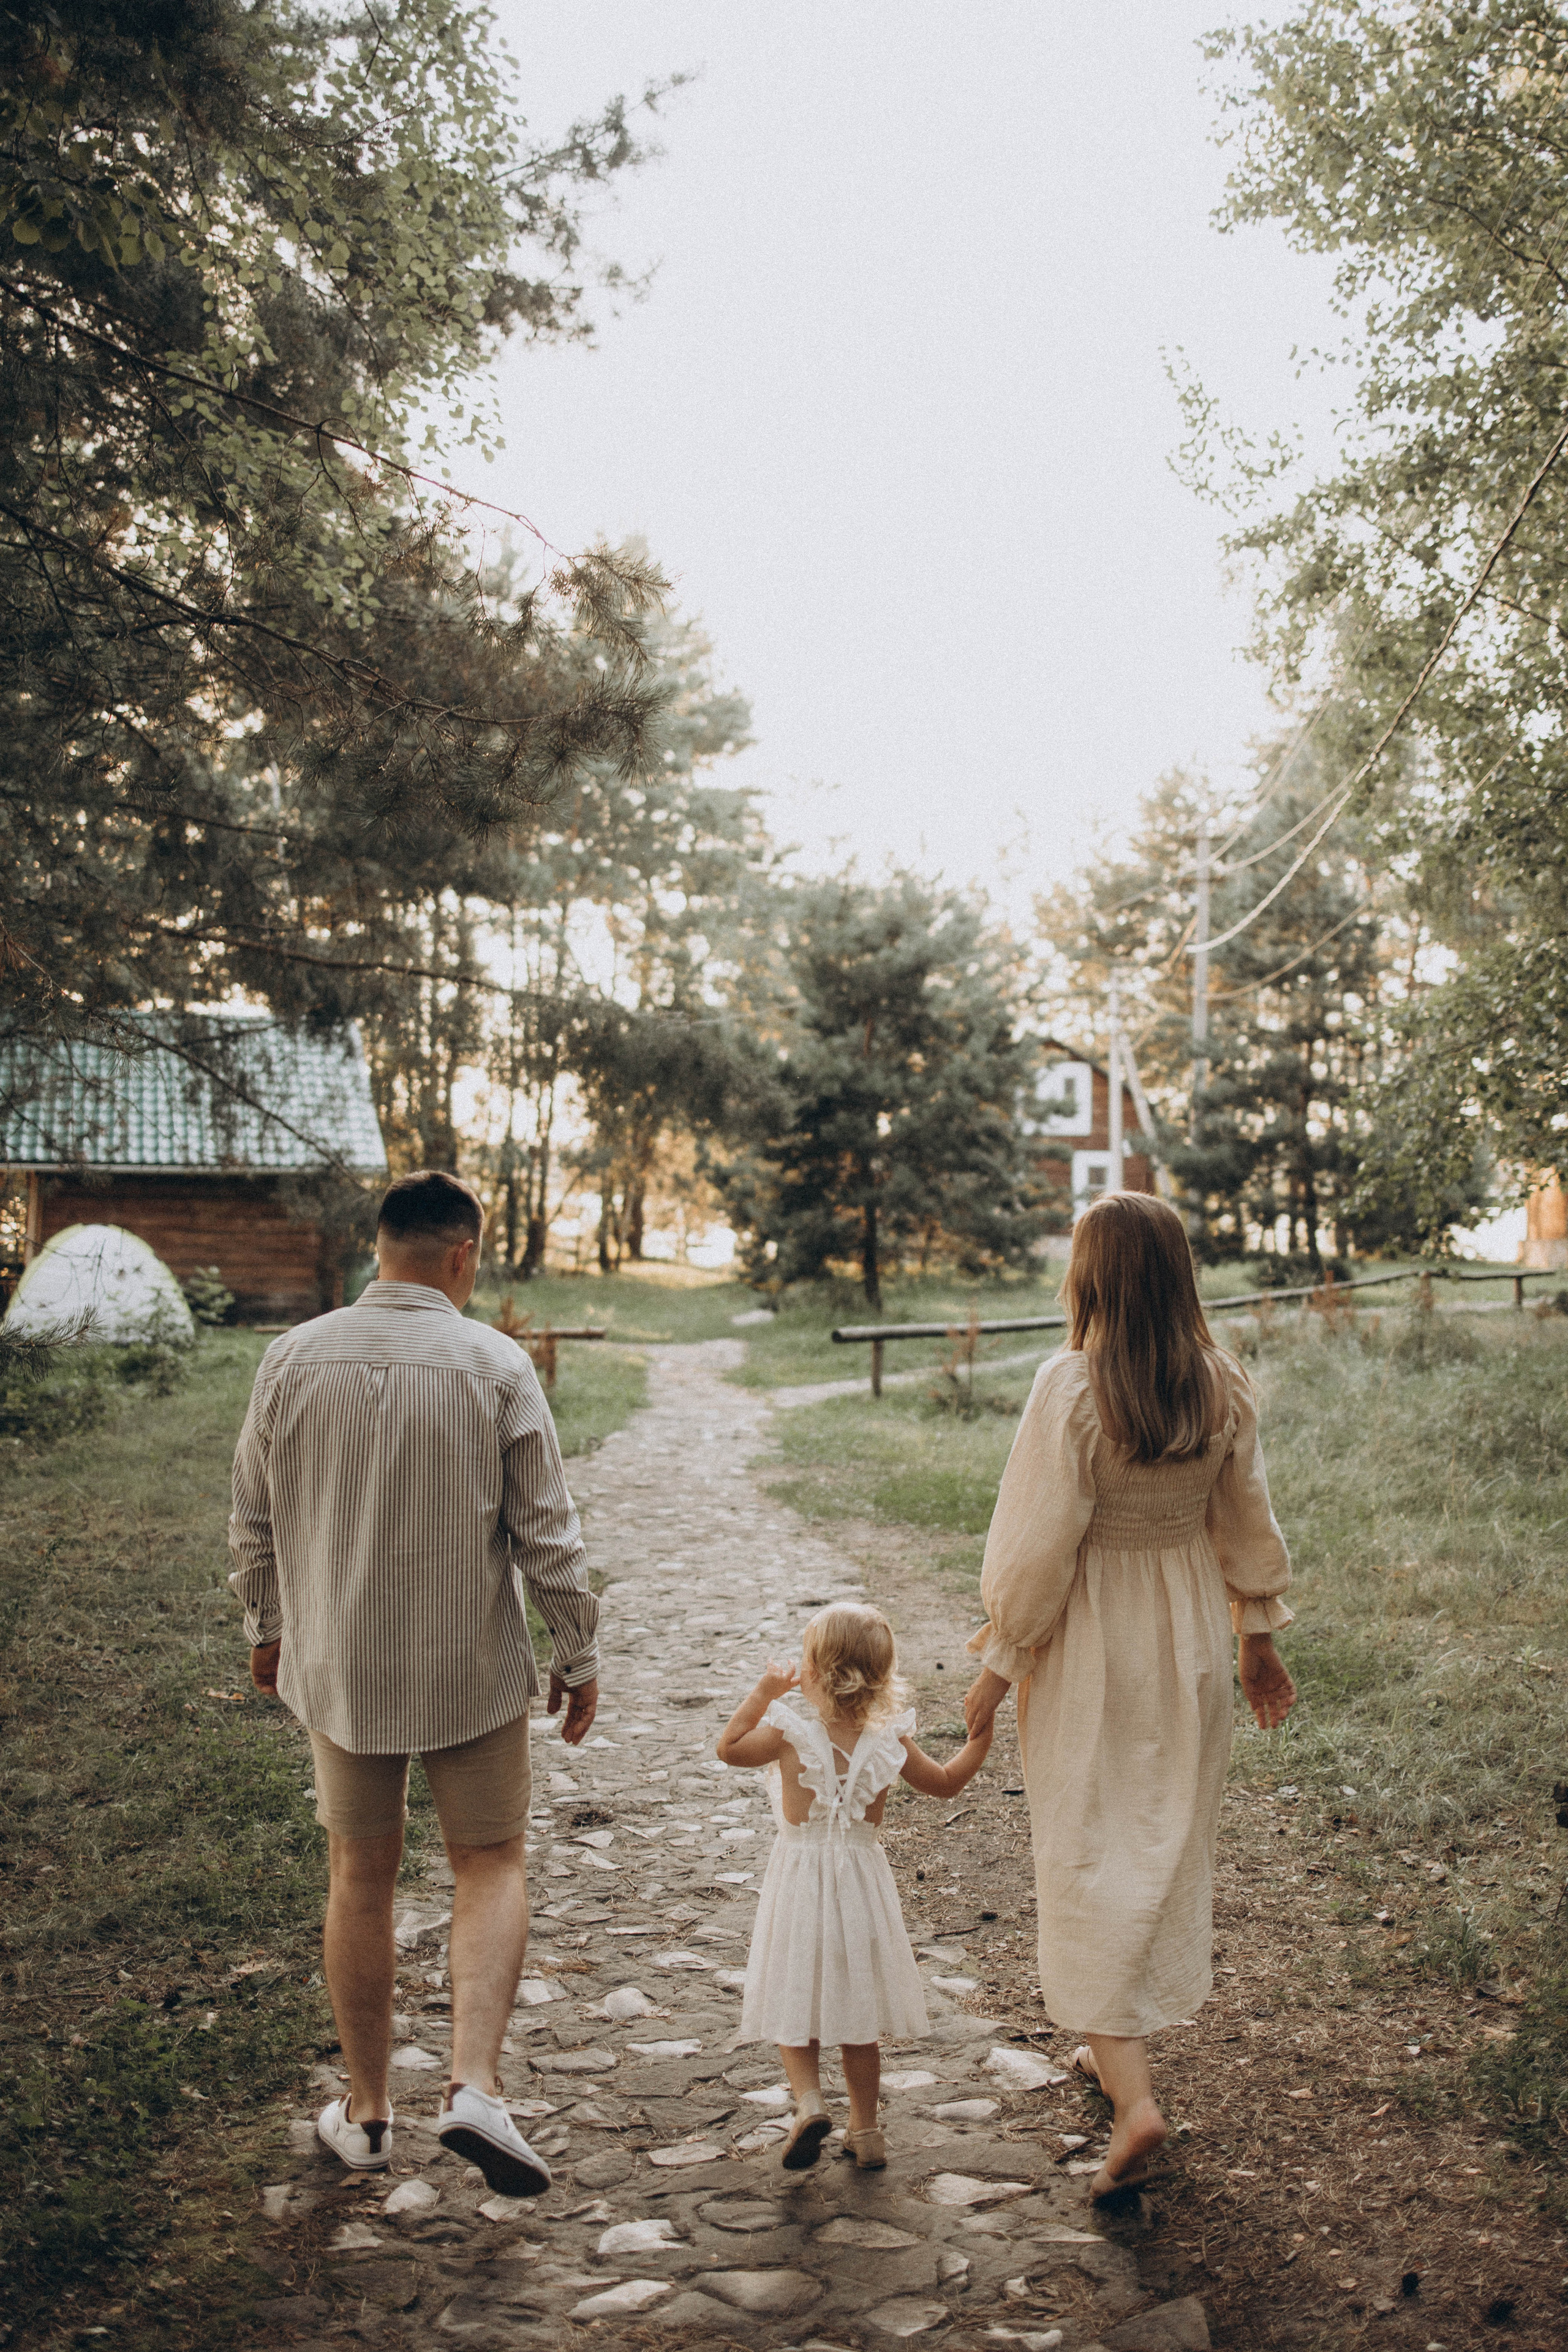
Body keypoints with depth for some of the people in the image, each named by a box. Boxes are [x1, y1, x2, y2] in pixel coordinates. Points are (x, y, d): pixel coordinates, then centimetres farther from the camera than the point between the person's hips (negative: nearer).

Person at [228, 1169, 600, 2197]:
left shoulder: (295, 1358, -4)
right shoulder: (496, 1365, -12)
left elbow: (255, 1519, 5)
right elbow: (548, 1531, -9)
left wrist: (267, 1629, 20)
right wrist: (579, 1656, 2)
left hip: (338, 1664, 3)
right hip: (472, 1668, -2)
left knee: (361, 1874, 16)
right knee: (492, 1864, 13)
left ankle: (367, 2112, 26)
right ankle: (475, 2084, -3)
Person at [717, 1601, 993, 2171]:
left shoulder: (790, 1735, -15)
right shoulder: (890, 1741, -8)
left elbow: (729, 1748, 1)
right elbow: (946, 1783, 6)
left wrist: (763, 1692, 4)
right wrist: (981, 1737, 15)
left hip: (799, 1882, -2)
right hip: (862, 1885, 3)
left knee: (796, 2007, 9)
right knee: (858, 2015, 15)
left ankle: (808, 2101, -12)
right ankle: (865, 2129, 20)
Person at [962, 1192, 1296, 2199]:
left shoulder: (1073, 1386, -20)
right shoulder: (1222, 1385, -5)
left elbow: (1041, 1540, -18)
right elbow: (1248, 1522, 4)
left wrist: (999, 1662, -8)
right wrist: (1259, 1639, 17)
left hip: (1092, 1643, -5)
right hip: (1189, 1633, 5)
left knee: (1092, 1859, 3)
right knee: (1172, 1843, 18)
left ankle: (1133, 2093, -5)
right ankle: (1125, 2049, 35)